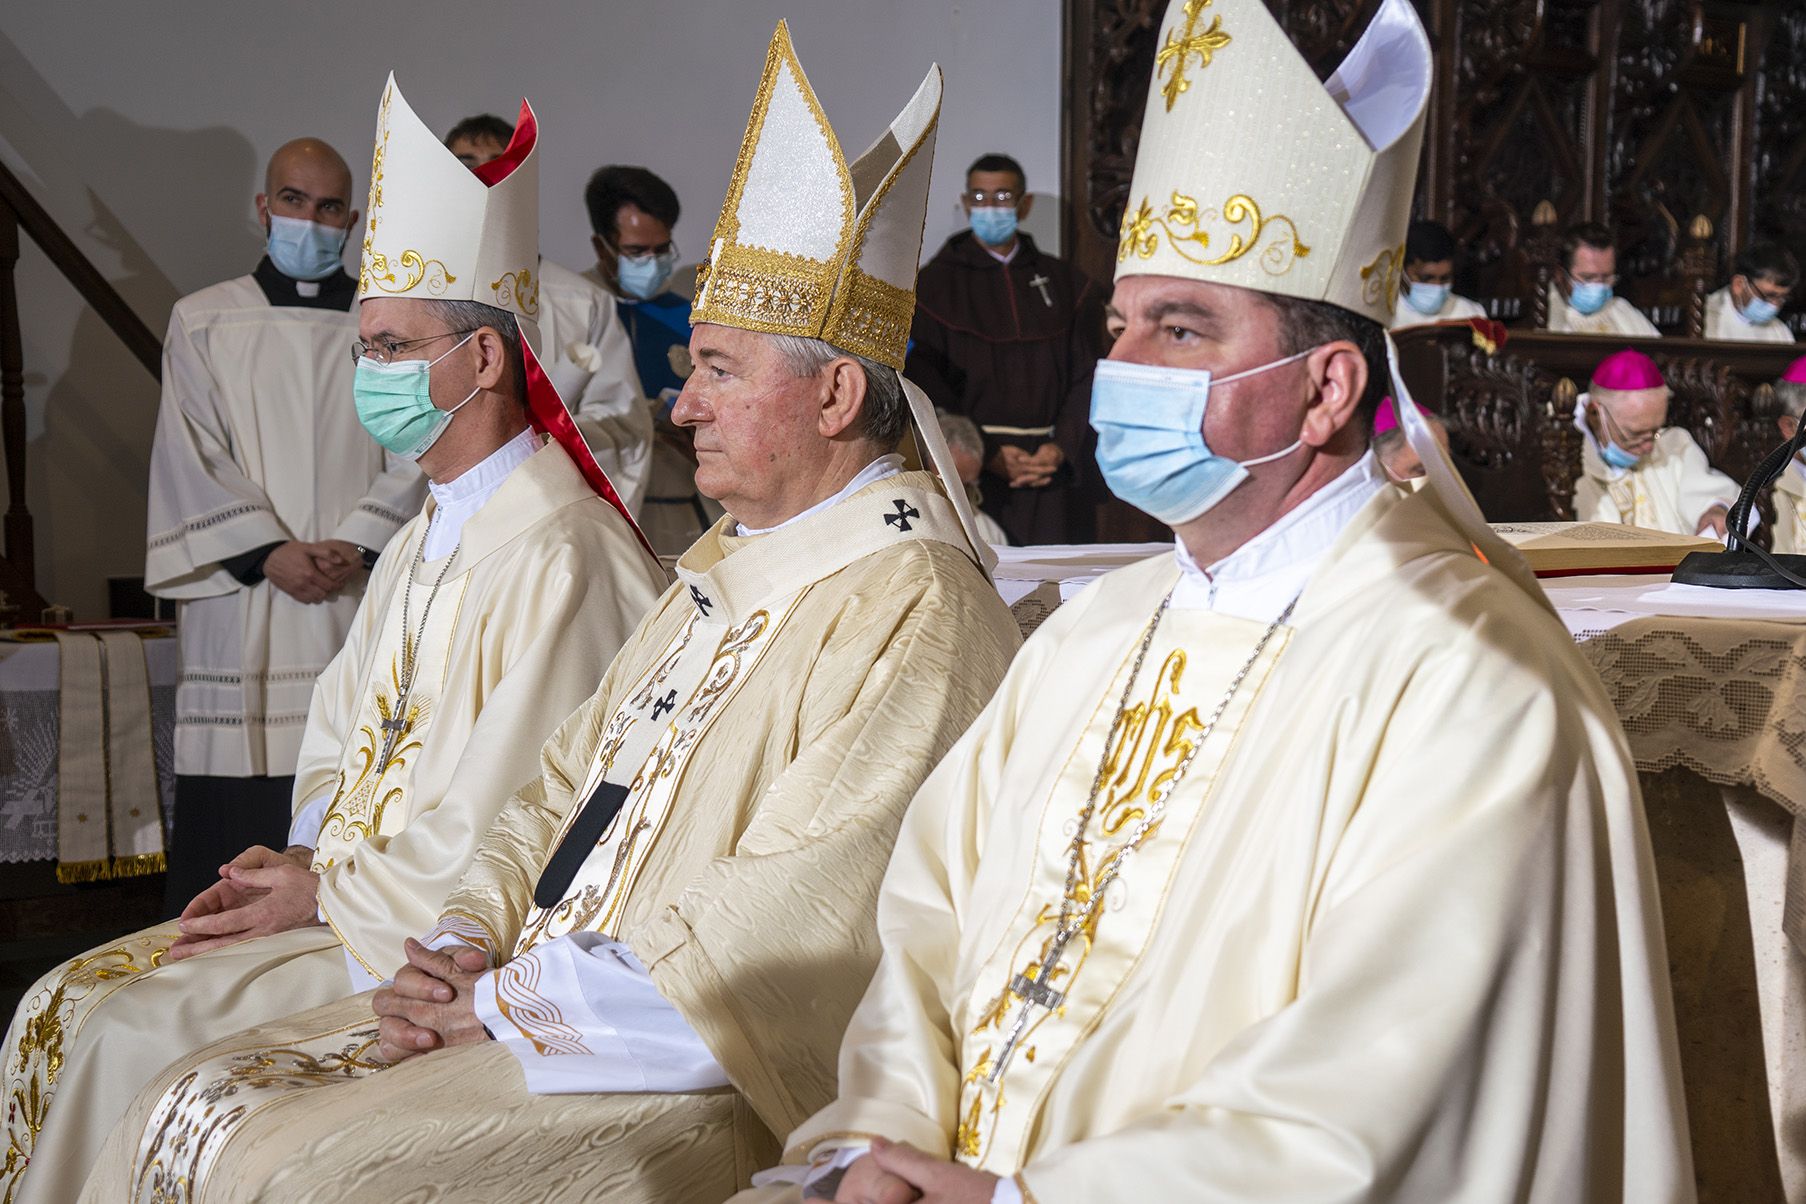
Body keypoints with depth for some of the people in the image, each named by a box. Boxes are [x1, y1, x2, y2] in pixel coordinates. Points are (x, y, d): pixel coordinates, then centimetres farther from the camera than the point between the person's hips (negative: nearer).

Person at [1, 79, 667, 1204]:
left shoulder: (561, 554, -19)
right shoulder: (424, 543, 14)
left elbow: (512, 835, -22)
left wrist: (326, 893, -12)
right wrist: (292, 860, 0)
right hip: (339, 893, 9)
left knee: (134, 1036, -16)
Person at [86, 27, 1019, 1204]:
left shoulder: (915, 609, -15)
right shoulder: (727, 570, 16)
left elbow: (790, 931, -22)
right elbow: (567, 786, 19)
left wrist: (505, 1001, -14)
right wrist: (467, 940, 0)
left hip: (700, 1082, -9)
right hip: (524, 1003, 9)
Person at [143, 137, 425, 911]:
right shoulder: (203, 321, 10)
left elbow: (414, 455, 5)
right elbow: (192, 459, 2)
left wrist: (357, 544, -11)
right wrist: (271, 554, -10)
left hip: (363, 594, 1)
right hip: (241, 598, 0)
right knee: (236, 807, -4)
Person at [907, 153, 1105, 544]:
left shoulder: (1066, 283, 13)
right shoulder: (935, 284, 5)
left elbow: (1087, 379, 8)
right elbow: (927, 387, -2)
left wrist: (1063, 448, -9)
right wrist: (988, 455, -13)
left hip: (1056, 467, 2)